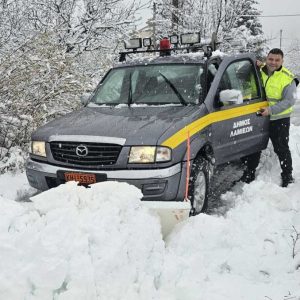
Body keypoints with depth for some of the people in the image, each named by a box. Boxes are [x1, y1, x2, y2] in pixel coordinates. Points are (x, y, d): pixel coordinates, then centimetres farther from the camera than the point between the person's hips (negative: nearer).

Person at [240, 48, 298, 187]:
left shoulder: (287, 78, -14)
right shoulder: (260, 71, -1)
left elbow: (289, 101, -17)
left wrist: (270, 110, -26)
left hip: (279, 119, -4)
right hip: (259, 116, 5)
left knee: (281, 149, 4)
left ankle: (288, 176, 19)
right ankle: (249, 174, 28)